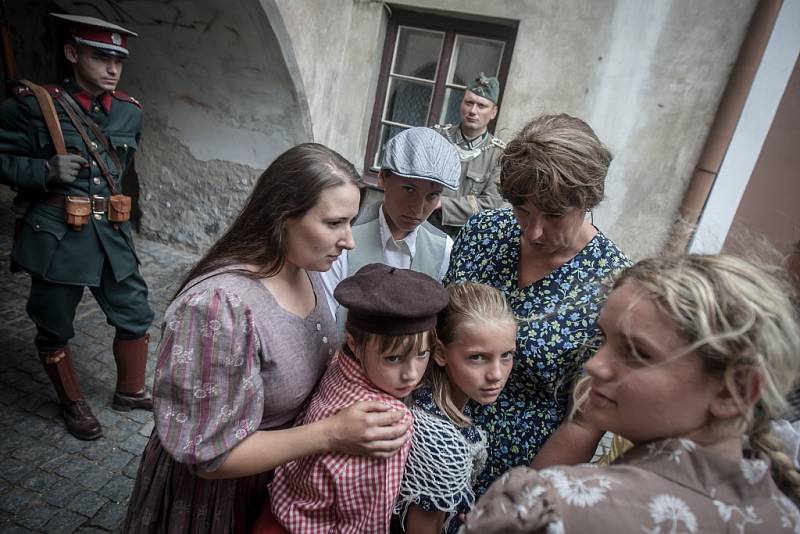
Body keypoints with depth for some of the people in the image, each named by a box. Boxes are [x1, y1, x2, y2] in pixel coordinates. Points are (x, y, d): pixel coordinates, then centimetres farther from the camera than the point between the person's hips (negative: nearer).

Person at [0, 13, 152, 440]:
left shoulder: (129, 111, 5)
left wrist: (107, 188, 13)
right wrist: (47, 171, -19)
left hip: (112, 235, 4)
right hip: (56, 237, -4)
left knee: (135, 317, 10)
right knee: (54, 329, 11)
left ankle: (130, 392, 33)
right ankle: (72, 403, 34)